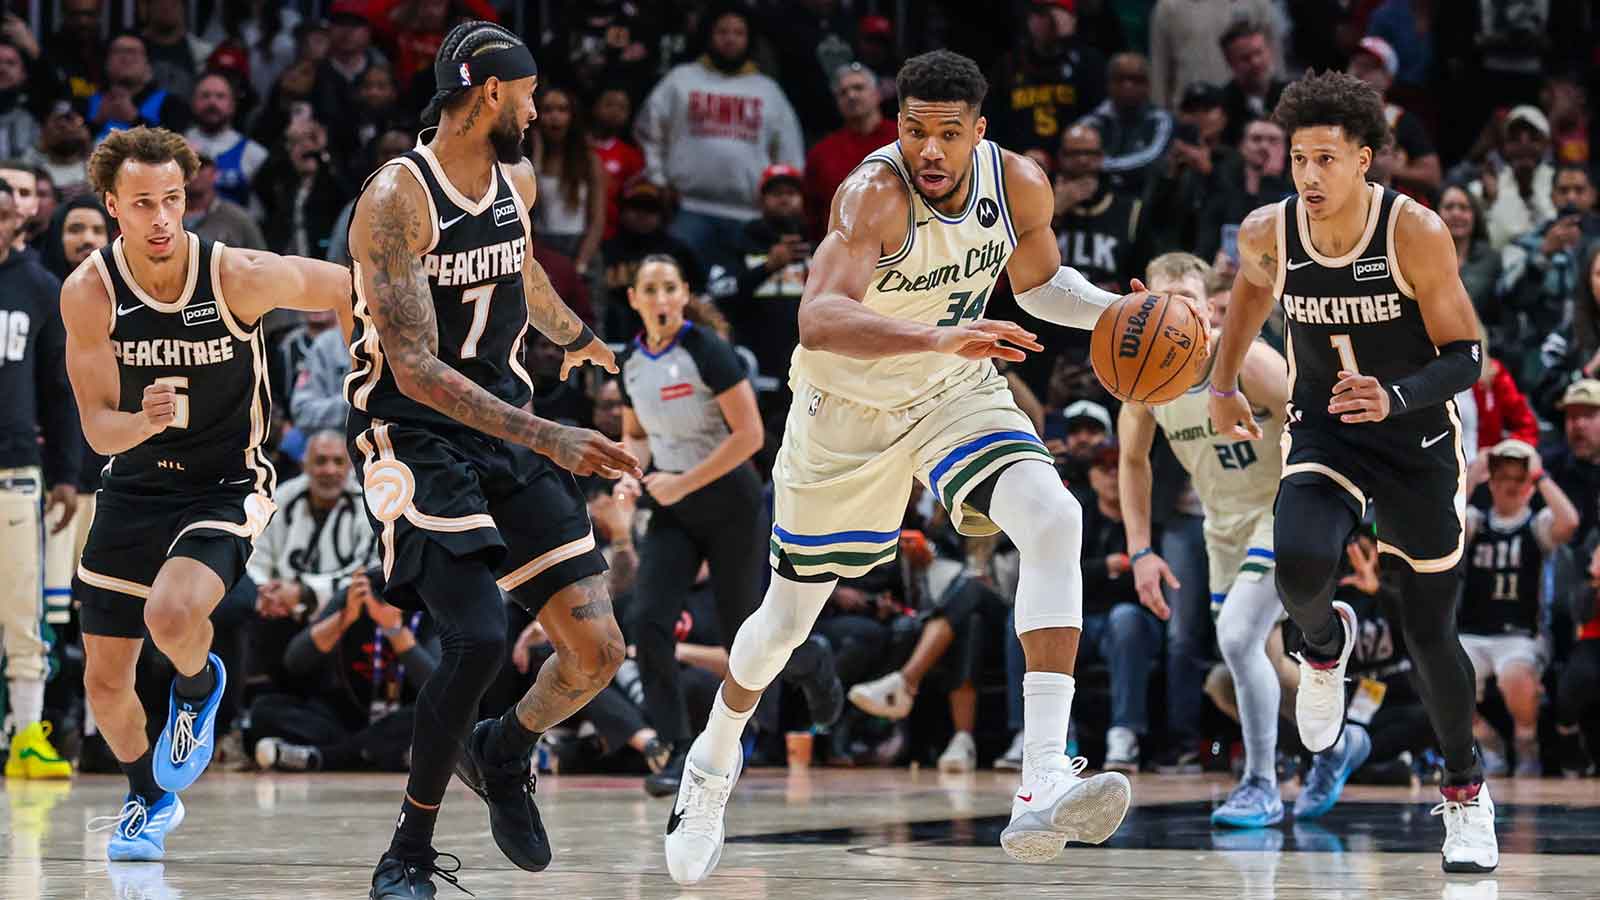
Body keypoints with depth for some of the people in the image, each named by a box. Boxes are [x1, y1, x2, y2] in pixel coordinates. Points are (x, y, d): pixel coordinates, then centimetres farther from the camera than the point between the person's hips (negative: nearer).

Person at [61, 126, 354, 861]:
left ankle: (199, 687, 5)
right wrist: (143, 422, -35)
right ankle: (150, 797, 38)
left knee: (172, 615, -32)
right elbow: (98, 428, -13)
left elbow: (347, 289, -5)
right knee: (105, 680, 8)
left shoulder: (238, 277, -22)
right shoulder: (88, 293, -16)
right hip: (134, 487, 3)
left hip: (224, 487, -3)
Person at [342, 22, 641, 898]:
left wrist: (574, 336, 50)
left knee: (597, 649, -2)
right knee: (477, 638, -25)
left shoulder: (516, 180, 6)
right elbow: (415, 370, -25)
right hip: (414, 433, -7)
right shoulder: (396, 198, -18)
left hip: (504, 424, 7)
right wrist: (546, 438, -31)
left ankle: (501, 753, 30)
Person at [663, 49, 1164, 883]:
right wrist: (939, 335, -60)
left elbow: (1038, 281, 10)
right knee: (789, 614, 12)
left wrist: (1112, 311, -10)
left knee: (1054, 520, -25)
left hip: (955, 393, 3)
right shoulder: (875, 192, -31)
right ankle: (714, 758, 47)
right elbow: (818, 319, -46)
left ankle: (1044, 787, -33)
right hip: (847, 407, -3)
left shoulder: (1018, 184, -13)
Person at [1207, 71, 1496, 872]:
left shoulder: (1416, 233, -22)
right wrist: (1222, 383, 19)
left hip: (1416, 441, -2)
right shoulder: (1267, 233, -12)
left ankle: (1465, 790, 28)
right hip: (1322, 435, 2)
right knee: (1299, 568, -28)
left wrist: (1394, 399, -36)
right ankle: (1326, 643, 10)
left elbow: (1465, 357, -18)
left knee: (1429, 632, 3)